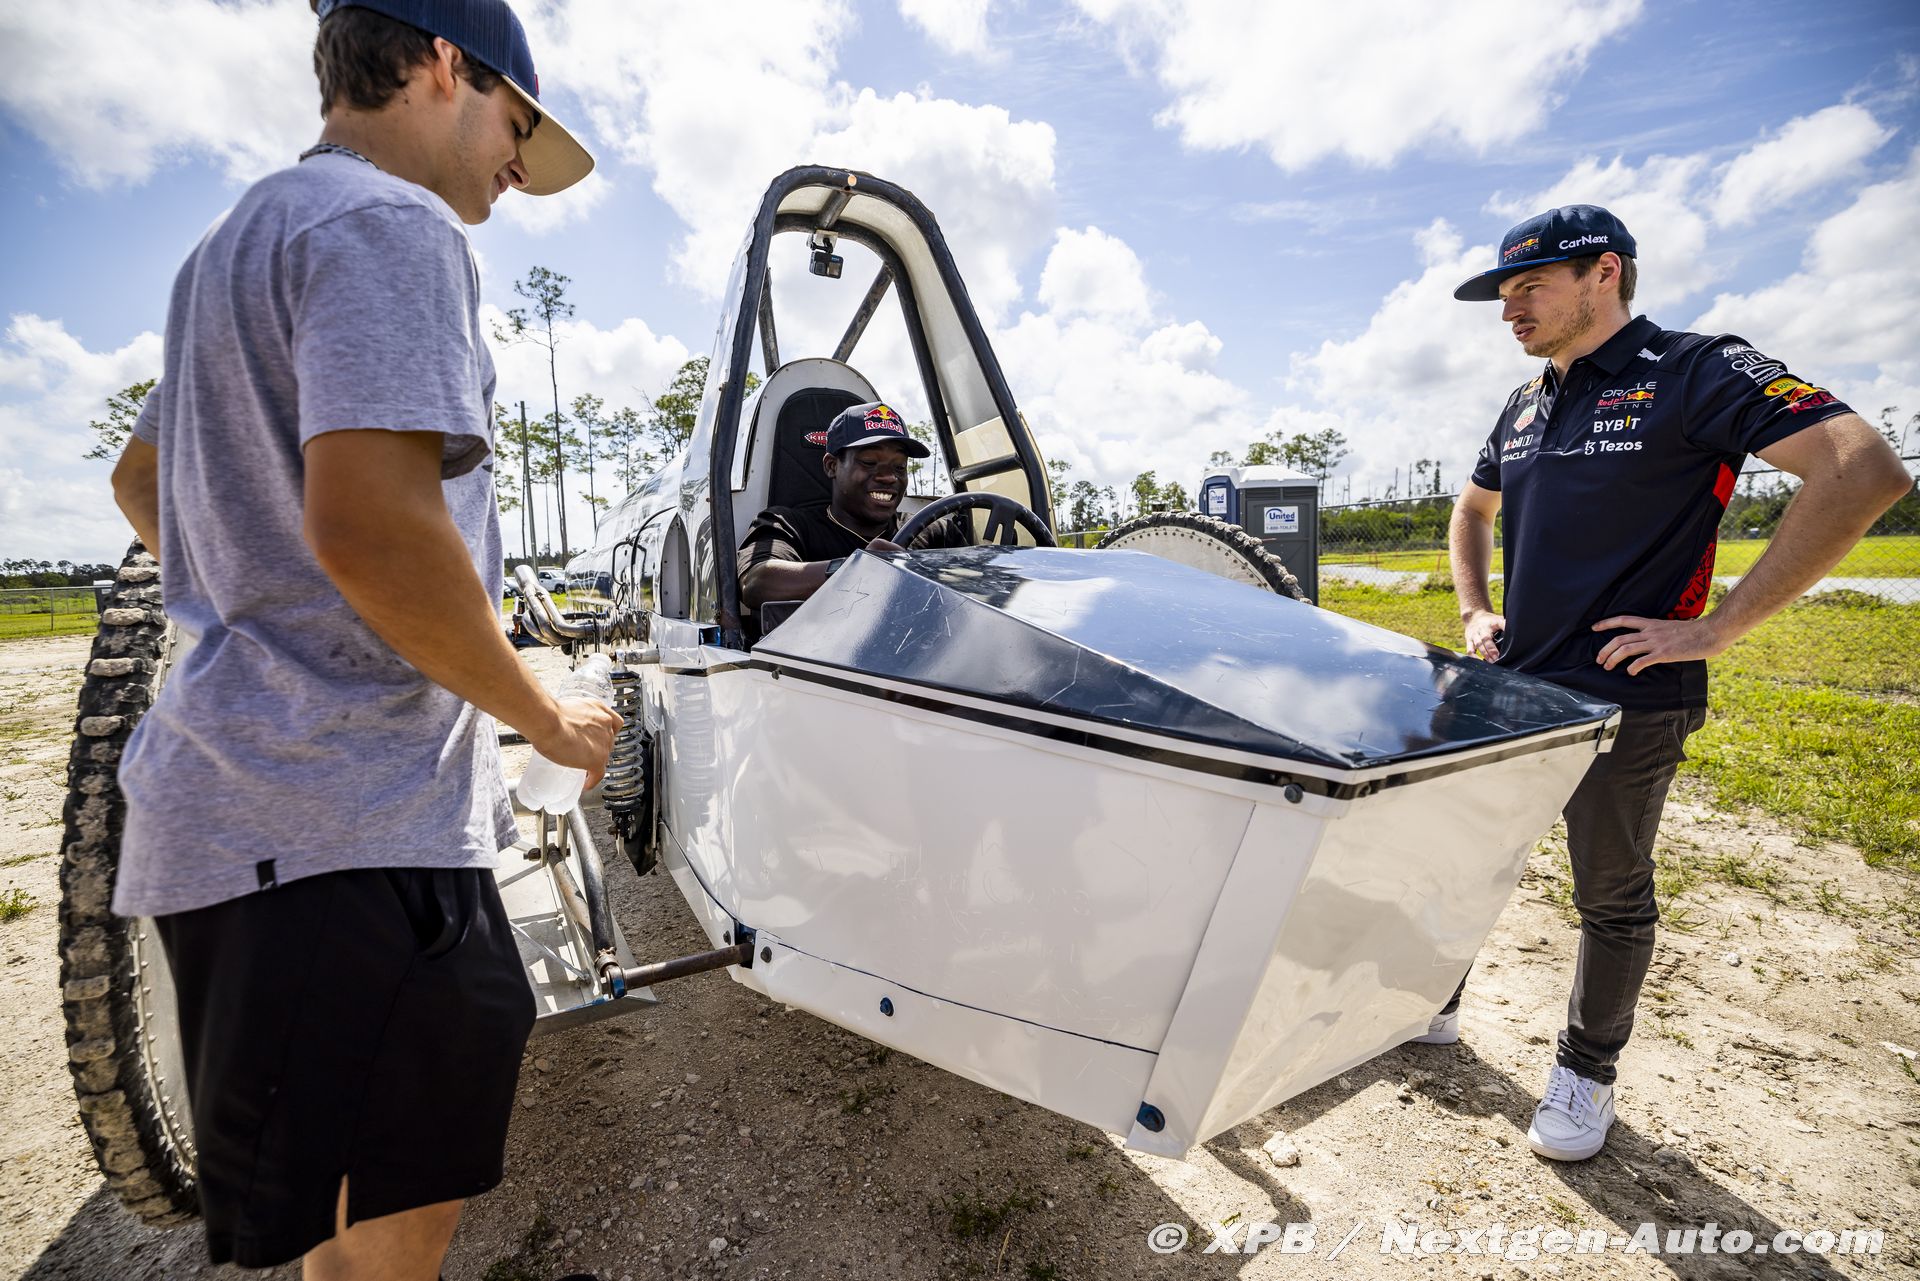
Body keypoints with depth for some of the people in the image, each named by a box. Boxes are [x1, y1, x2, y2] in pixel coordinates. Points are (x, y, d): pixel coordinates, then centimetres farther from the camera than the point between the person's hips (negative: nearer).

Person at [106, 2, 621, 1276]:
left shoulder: (239, 239, 22)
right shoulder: (392, 225, -10)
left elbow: (140, 480, 30)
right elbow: (370, 527, -24)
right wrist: (546, 716, -12)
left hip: (239, 791, 11)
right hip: (342, 820, -11)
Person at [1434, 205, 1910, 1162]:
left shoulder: (1694, 372, -9)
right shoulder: (1527, 405, 12)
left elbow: (1865, 473, -19)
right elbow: (1471, 510, 27)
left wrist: (1716, 628, -21)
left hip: (1626, 700, -6)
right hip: (1509, 688, 7)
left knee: (1613, 900, 11)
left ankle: (1585, 1073, 30)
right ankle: (1427, 1007, 35)